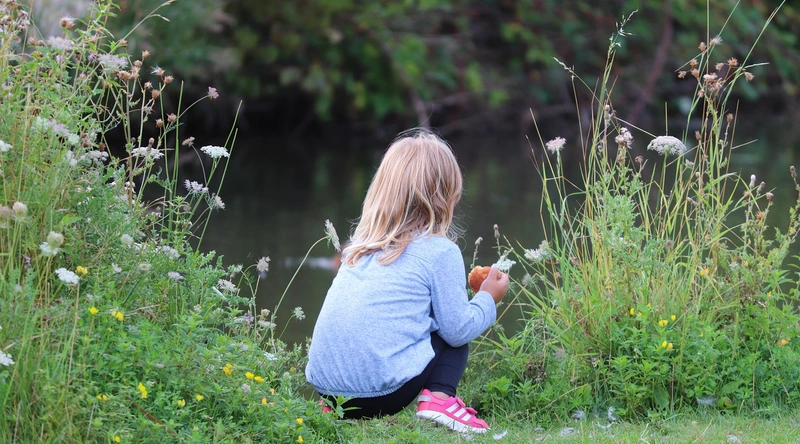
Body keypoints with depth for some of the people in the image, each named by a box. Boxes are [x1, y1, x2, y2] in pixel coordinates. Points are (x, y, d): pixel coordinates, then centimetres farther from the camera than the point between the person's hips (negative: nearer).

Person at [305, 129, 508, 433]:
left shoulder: (360, 246, 17)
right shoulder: (440, 251, -1)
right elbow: (457, 329, 2)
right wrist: (488, 299, 20)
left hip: (324, 382, 6)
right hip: (382, 390, -6)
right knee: (453, 339, 17)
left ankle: (332, 406, 14)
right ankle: (439, 397, -8)